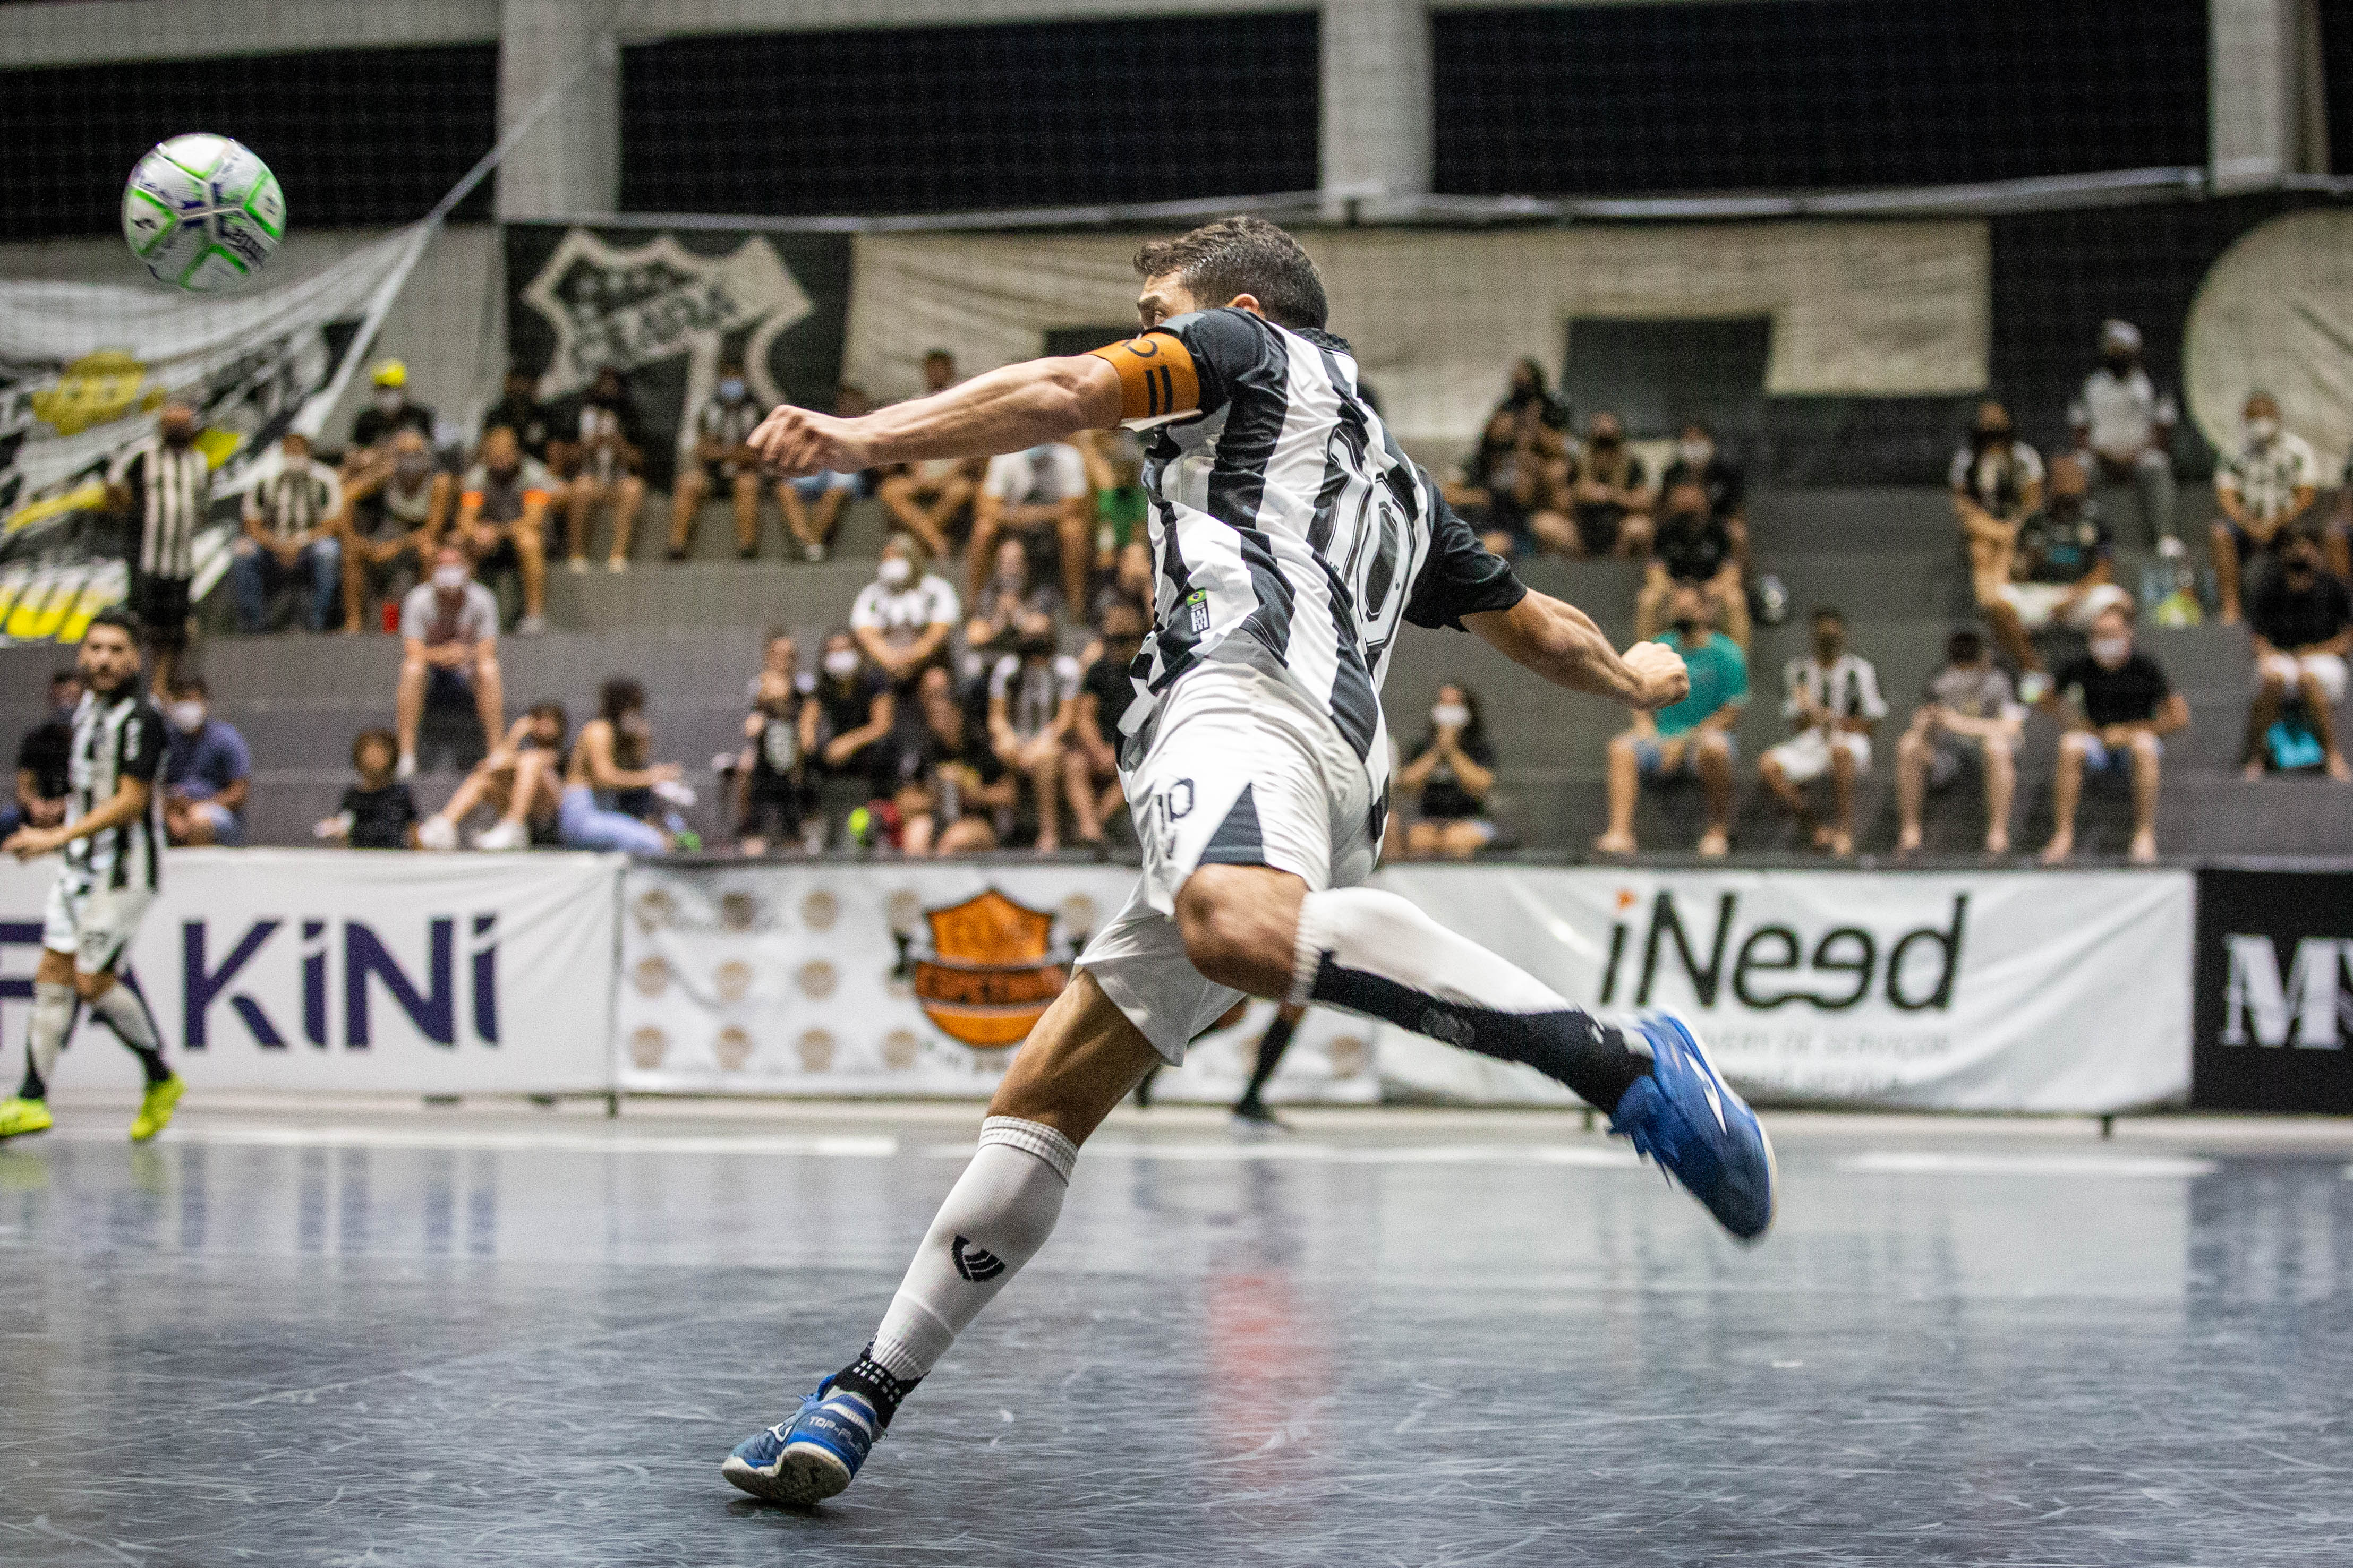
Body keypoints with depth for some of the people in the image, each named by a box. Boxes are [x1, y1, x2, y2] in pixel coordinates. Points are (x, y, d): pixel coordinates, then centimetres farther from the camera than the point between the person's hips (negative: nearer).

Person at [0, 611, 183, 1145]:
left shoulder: (142, 719, -16)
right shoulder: (88, 706, 9)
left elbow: (130, 802, -21)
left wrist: (58, 837, -25)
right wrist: (59, 838, 20)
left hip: (125, 868, -8)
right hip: (82, 862, 8)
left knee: (92, 982, -7)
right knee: (53, 971, 3)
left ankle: (161, 1080, 12)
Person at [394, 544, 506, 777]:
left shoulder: (481, 599, -12)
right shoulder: (418, 600, -15)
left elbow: (487, 654, -15)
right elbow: (414, 655, -22)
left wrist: (466, 656, -38)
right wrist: (442, 655, -42)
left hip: (466, 673, 0)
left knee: (489, 671, -32)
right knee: (412, 670, -34)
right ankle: (407, 754, -30)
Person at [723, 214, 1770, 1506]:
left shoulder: (1247, 347, 22)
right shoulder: (1394, 483, 42)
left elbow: (1067, 391, 6)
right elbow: (1532, 624, 51)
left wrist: (865, 438, -1)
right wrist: (1633, 677, 72)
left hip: (1244, 686, -10)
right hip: (1340, 779, 10)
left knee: (1242, 928, -42)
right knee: (1043, 1102, 5)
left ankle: (1620, 1060, -48)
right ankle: (862, 1400, 1)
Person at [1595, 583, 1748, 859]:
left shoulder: (1726, 653, 0)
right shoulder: (1659, 648, 13)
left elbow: (1732, 712, -5)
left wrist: (1685, 740, -13)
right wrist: (1644, 723, -5)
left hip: (1705, 735, -4)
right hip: (1662, 737, 4)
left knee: (1714, 747, -39)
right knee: (1622, 748, -26)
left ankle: (1719, 828, -21)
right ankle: (1620, 833, -37)